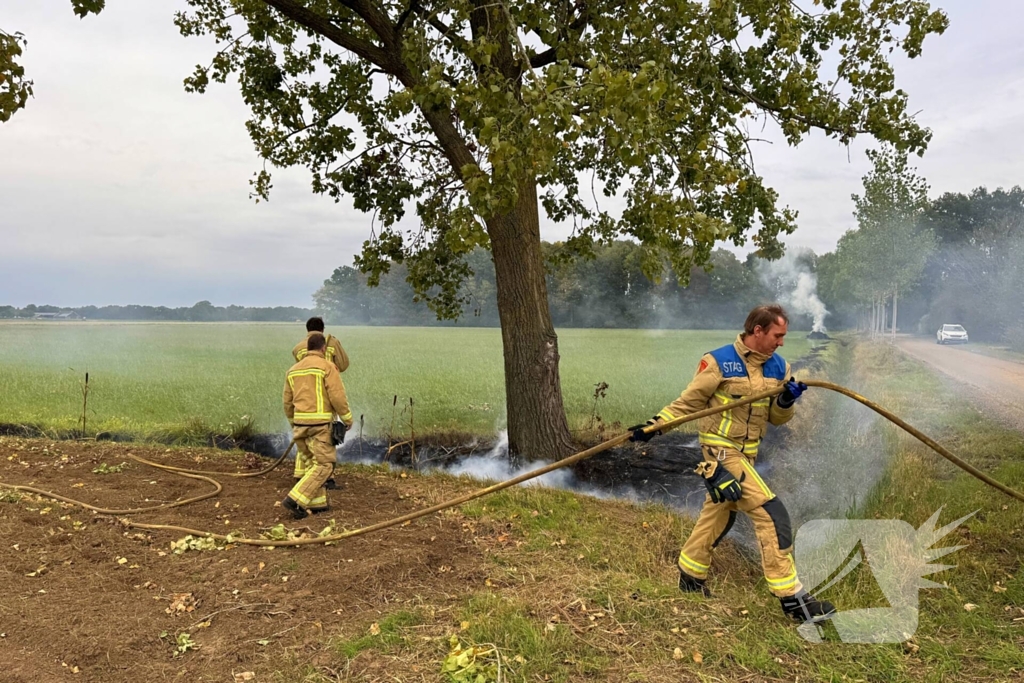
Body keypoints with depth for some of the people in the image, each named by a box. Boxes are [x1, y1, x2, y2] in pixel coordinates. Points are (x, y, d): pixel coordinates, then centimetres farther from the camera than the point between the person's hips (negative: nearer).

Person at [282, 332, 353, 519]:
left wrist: (294, 424, 27)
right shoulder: (327, 367, -8)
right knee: (324, 465, -2)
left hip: (301, 423, 7)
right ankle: (296, 500, -14)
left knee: (314, 462, 18)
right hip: (320, 423, -7)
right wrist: (348, 417, 0)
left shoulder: (293, 370, 12)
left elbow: (288, 402, 15)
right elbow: (338, 396, -14)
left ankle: (316, 503, 16)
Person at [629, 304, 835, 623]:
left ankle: (690, 576, 36)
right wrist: (655, 425, -14)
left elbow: (777, 418, 9)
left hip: (746, 453, 8)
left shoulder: (778, 367, 6)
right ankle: (791, 597, -5)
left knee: (717, 516, 18)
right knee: (772, 515, -13)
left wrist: (786, 401, -12)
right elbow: (688, 402, -7)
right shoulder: (719, 361, -13)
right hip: (721, 452, -7)